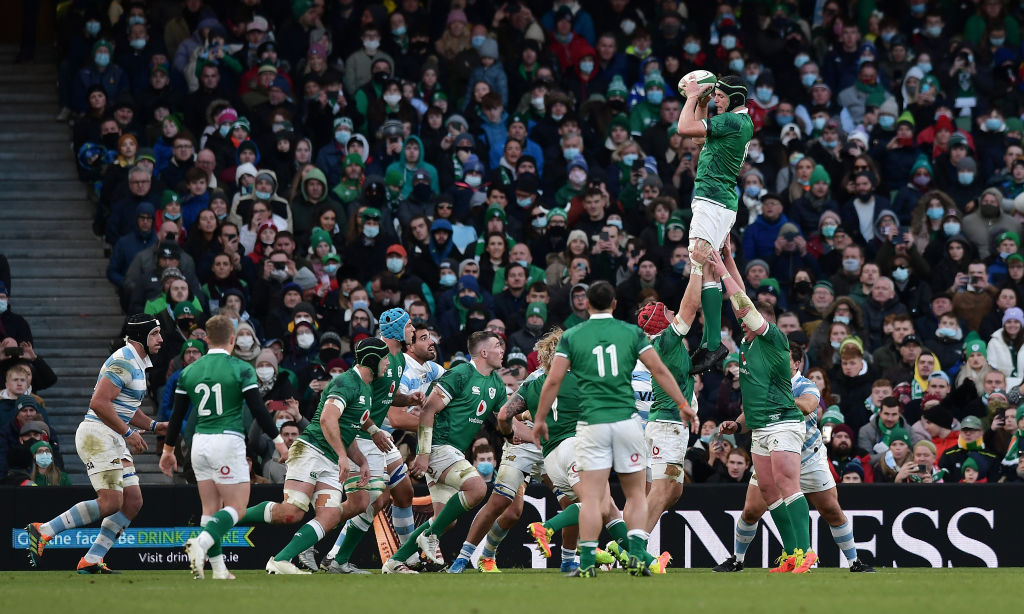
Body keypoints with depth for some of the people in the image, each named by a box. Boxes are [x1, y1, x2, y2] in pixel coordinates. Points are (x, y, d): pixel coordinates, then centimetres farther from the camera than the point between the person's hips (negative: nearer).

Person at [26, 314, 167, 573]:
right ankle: (44, 531, -10)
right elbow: (99, 403, -23)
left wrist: (153, 425, 16)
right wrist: (128, 432, -18)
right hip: (98, 434, -11)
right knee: (111, 502, -17)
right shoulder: (124, 362, -14)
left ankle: (91, 561, 3)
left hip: (114, 439, 11)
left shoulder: (137, 363, 19)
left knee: (133, 501, 3)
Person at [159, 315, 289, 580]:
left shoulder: (189, 372, 8)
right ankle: (201, 542, -27)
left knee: (211, 508, 11)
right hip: (228, 440, -5)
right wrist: (278, 440, 4)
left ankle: (218, 566, 5)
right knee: (236, 507, -3)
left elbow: (177, 415, 11)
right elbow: (258, 409, -7)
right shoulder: (241, 369, -5)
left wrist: (168, 450, 21)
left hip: (199, 443, 5)